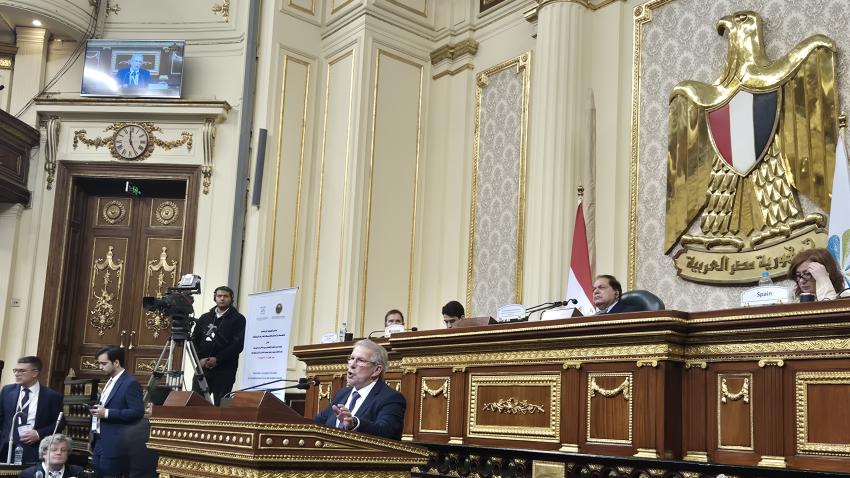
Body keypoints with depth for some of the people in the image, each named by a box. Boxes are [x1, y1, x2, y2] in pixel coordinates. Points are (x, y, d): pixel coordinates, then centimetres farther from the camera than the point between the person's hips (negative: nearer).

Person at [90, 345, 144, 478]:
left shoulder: (130, 383, -13)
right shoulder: (110, 382, 16)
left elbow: (137, 412, -21)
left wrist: (107, 413, -22)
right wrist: (97, 410, 10)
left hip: (114, 446, -9)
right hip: (99, 442, 9)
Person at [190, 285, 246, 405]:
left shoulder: (238, 319, 3)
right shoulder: (205, 318, 18)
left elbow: (238, 344, -7)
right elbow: (194, 340, 12)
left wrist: (217, 359, -14)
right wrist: (200, 359, -5)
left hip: (224, 370, -4)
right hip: (202, 367, 4)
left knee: (221, 404, -5)